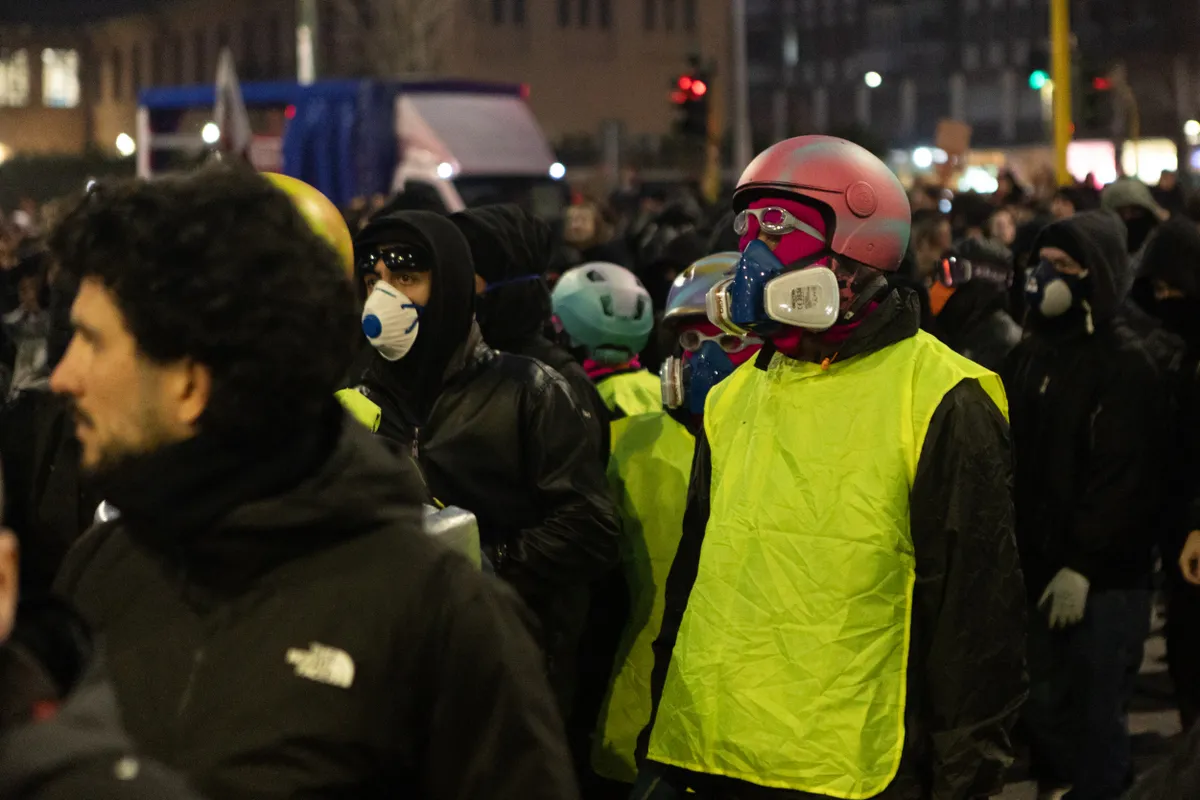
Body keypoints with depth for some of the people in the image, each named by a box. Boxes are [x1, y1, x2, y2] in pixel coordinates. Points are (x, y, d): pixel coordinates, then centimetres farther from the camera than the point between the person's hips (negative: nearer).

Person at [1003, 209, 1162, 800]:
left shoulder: (1124, 363, -10)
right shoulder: (1030, 353, 12)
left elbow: (1125, 477, -15)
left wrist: (1084, 566, -18)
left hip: (1102, 578, -6)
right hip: (1036, 566, 6)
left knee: (1096, 718, 0)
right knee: (1044, 708, 11)